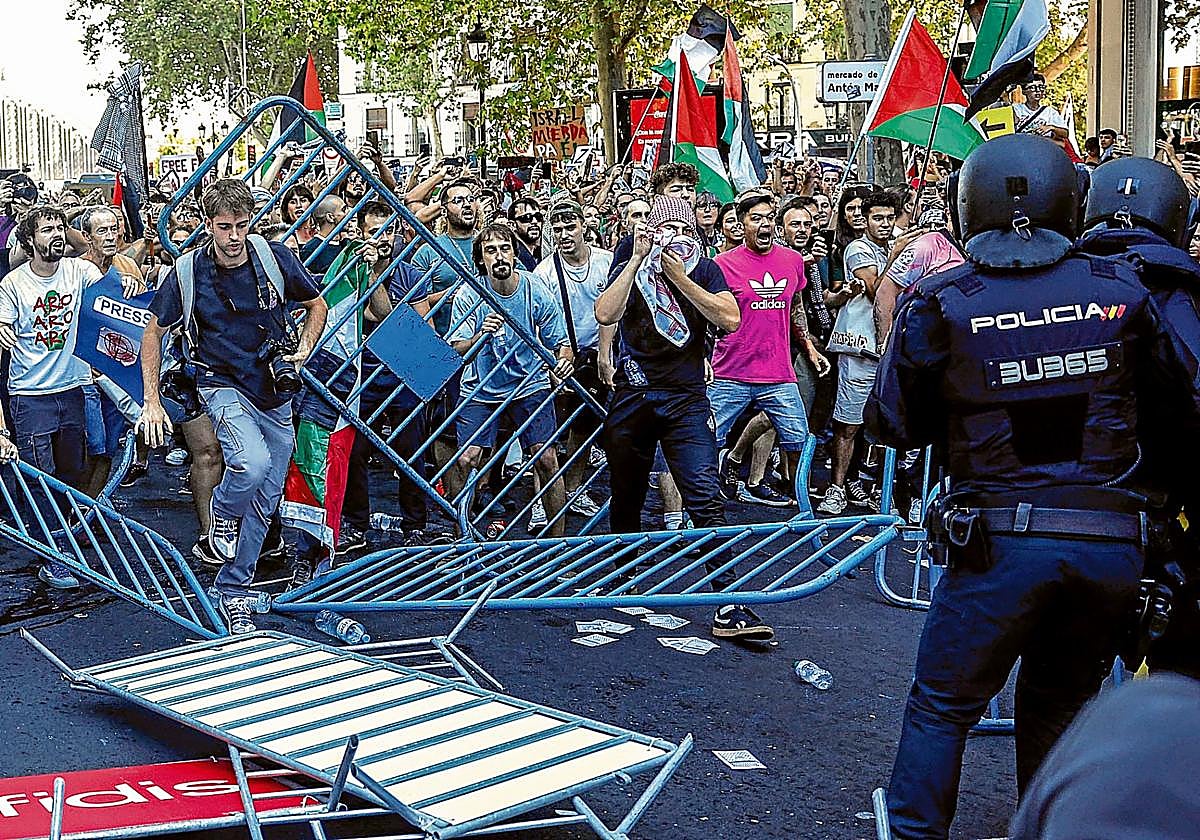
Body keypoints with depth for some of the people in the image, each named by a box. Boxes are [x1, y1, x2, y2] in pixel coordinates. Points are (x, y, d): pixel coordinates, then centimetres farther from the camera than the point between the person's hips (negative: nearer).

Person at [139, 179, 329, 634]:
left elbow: (317, 305, 9)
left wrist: (304, 349, -8)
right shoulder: (188, 273, -11)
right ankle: (222, 512, 2)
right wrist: (152, 402, -2)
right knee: (252, 463, -32)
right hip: (223, 386, -3)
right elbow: (153, 332, 2)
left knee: (265, 501, 7)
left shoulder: (275, 257, -8)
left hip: (275, 390, 3)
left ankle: (232, 591, 23)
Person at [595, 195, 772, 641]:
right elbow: (605, 314, -14)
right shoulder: (629, 269, 5)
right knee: (626, 495, 13)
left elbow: (730, 319, -12)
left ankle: (729, 602, -18)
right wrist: (638, 258, -15)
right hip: (631, 398, 2)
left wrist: (680, 277, -15)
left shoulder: (705, 270, 4)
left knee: (706, 497, -14)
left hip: (685, 399, -2)